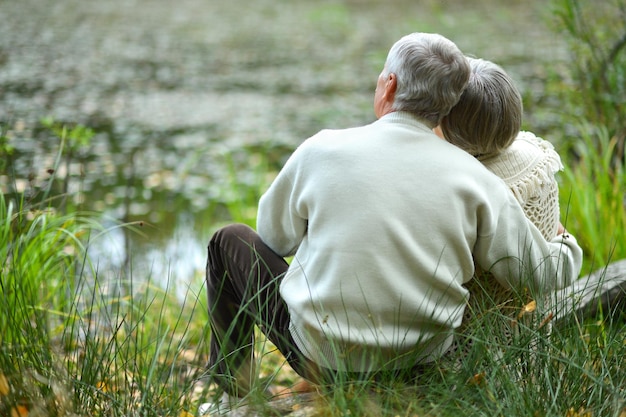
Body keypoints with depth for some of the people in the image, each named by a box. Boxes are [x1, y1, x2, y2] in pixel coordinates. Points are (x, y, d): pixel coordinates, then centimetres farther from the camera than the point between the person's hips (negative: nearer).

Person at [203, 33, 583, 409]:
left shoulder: (322, 151, -13)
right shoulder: (476, 179, -9)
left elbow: (275, 235, 3)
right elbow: (545, 273, -2)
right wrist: (568, 246, 21)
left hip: (323, 357, -2)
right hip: (421, 363, 3)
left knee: (231, 240, 18)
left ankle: (231, 388, 34)